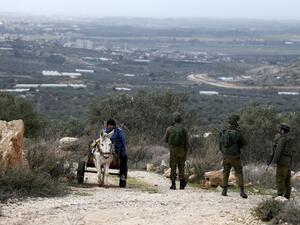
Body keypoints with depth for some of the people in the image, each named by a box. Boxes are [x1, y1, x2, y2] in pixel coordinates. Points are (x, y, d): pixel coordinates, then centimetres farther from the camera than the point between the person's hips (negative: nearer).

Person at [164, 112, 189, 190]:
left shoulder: (169, 129, -5)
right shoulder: (184, 129, -3)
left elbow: (165, 140, 4)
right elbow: (187, 142, -3)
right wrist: (186, 151, 5)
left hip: (173, 150, -1)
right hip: (182, 150, 1)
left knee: (173, 167, 5)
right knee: (181, 167, 12)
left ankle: (173, 184, 1)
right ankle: (182, 184, 9)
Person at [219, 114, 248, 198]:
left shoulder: (223, 132, -3)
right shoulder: (237, 133, -15)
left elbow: (221, 144, 6)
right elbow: (243, 143, -3)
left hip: (225, 156, 3)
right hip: (235, 156, -3)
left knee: (225, 173, 16)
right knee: (239, 173, 5)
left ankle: (224, 191, 16)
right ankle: (242, 191, -3)